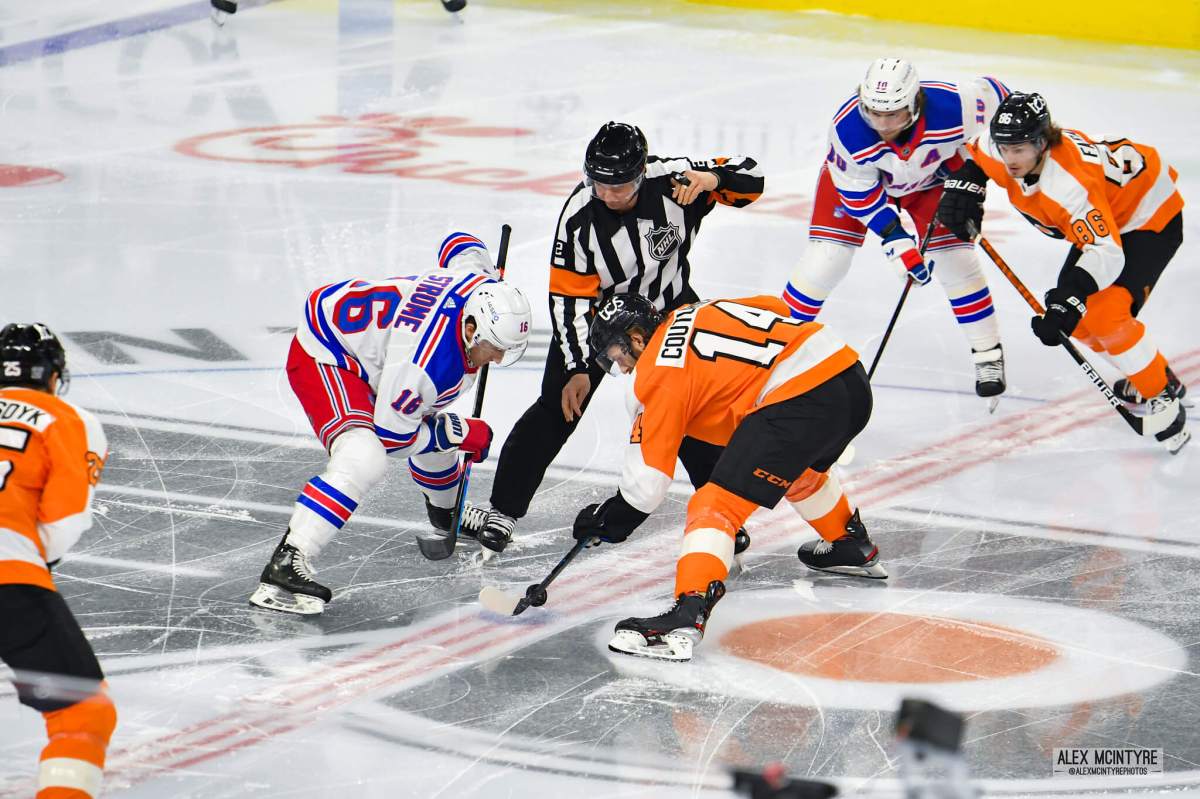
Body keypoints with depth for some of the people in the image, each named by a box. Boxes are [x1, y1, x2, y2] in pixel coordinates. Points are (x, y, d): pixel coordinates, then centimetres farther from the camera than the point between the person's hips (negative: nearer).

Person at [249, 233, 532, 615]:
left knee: (432, 424, 24)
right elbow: (390, 433, -23)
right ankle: (285, 566, -35)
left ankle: (446, 510, 55)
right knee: (363, 460, -30)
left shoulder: (483, 286, -15)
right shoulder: (428, 361, -36)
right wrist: (460, 433, -13)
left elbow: (460, 244, 9)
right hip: (322, 355, -10)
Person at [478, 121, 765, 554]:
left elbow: (751, 177, -16)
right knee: (558, 408, -9)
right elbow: (568, 298, -21)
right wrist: (577, 368, -24)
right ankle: (502, 511, -4)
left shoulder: (672, 180, -26)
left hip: (669, 305, 1)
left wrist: (713, 178, -37)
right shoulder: (579, 216, -28)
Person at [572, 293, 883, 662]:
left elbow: (647, 478, -1)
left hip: (799, 401, -9)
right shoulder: (699, 313, 20)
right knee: (799, 468, 39)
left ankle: (687, 616, -28)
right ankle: (853, 546, 59)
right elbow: (777, 308, 34)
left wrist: (609, 518, 12)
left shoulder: (658, 372, -1)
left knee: (715, 505, -11)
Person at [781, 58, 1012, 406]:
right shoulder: (847, 129, -38)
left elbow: (994, 94, -17)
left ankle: (988, 355, 11)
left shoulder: (951, 107, -40)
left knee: (956, 260, -7)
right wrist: (897, 241, -28)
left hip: (933, 176, 1)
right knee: (825, 260, -10)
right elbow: (858, 193, -24)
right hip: (861, 176, -1)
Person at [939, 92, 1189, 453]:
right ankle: (1146, 372, 26)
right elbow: (976, 155, 9)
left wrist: (1070, 299, -53)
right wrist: (964, 184, -8)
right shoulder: (1001, 148, -18)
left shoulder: (1071, 184, -40)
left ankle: (1162, 395, -7)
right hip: (1103, 218, 9)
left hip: (1151, 216, -9)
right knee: (1077, 320, 6)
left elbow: (1106, 254, -43)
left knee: (1104, 315, -23)